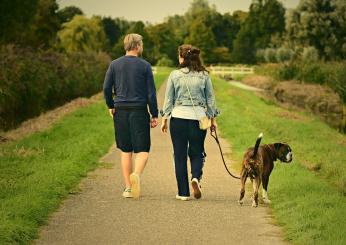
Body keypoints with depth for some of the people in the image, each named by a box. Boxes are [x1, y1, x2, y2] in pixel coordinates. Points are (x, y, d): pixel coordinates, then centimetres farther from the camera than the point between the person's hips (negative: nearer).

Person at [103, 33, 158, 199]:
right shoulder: (144, 66, -2)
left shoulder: (114, 65, 5)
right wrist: (154, 115, 2)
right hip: (139, 111, -3)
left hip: (121, 111, 3)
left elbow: (106, 88, 1)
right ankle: (136, 174, -29)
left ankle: (128, 188, 10)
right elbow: (151, 92, -3)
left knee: (126, 151, 11)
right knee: (142, 150, 0)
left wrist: (110, 106, 16)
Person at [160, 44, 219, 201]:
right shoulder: (204, 75, 1)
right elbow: (210, 98, 6)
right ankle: (196, 177, -14)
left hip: (179, 117, -1)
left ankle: (183, 192, 6)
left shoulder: (174, 75, -3)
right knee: (197, 153, 15)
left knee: (180, 155, 7)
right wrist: (213, 119, 15)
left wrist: (164, 119, 8)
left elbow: (169, 99, 1)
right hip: (198, 117, 1)